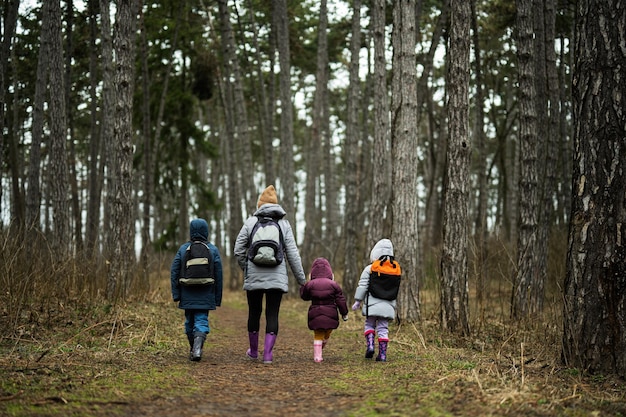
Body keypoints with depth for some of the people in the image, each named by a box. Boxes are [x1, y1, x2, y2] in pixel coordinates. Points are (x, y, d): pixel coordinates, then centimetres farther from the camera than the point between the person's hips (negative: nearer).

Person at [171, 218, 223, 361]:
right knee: (201, 321, -2)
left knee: (190, 321, 15)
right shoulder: (213, 250, 0)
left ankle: (193, 349, 26)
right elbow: (219, 275, 0)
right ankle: (197, 348, -24)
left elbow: (174, 272, -1)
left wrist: (176, 294, 2)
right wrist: (218, 298, 7)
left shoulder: (183, 249, 1)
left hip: (187, 295, 1)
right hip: (205, 296, -1)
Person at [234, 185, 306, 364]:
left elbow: (238, 250, 0)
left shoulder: (250, 222, 1)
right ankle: (268, 354, -4)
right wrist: (301, 279, 6)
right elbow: (293, 254, 1)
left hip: (253, 277, 0)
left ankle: (253, 351, 29)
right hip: (277, 278, 0)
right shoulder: (284, 224, 3)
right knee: (272, 314, 3)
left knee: (254, 312, 14)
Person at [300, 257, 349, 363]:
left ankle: (317, 356, -2)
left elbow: (304, 296, 13)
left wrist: (302, 285, 26)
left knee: (318, 336, 7)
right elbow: (340, 300, 0)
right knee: (326, 335, 20)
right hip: (330, 314, 0)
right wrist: (344, 313, 10)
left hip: (315, 314, 0)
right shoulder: (333, 285, -3)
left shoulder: (310, 285, -4)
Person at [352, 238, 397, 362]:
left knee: (369, 325, 14)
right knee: (383, 328, 6)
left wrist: (358, 301, 1)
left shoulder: (369, 269, -5)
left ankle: (370, 345, -5)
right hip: (388, 305, 3)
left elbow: (362, 286, -7)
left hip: (372, 304, -3)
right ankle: (382, 354, 2)